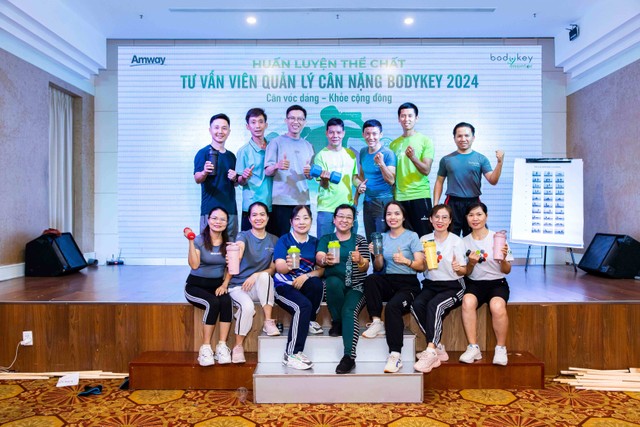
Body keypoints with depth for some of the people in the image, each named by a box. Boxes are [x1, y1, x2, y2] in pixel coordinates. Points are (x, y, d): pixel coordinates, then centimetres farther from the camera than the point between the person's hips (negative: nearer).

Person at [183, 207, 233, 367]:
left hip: (217, 285, 3)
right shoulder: (199, 240, -7)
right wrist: (190, 241, -24)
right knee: (213, 303, -33)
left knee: (226, 301, -31)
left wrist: (224, 285, -8)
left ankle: (222, 346, -28)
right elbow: (194, 265, -20)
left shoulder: (228, 243, 5)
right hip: (196, 285, -3)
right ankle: (205, 348, -24)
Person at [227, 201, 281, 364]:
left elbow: (273, 268, 3)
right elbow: (239, 249, -28)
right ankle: (238, 346, -10)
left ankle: (268, 322, -21)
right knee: (247, 306, -32)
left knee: (264, 276, -32)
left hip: (260, 289, 2)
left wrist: (256, 276, -16)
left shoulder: (274, 240, 5)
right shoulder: (243, 236, -3)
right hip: (238, 286, -2)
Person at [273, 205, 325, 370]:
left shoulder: (314, 242, 9)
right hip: (284, 286, -3)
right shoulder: (284, 240, -1)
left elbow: (321, 269, 2)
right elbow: (280, 268, -14)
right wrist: (288, 265, -39)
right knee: (303, 306, -32)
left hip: (304, 285, 3)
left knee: (317, 284, -31)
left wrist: (306, 276, -18)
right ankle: (291, 355, -22)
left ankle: (310, 320, -4)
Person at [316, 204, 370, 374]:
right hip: (333, 287, 1)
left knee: (349, 311, -29)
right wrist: (326, 260, -35)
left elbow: (365, 267, -2)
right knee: (333, 280, -34)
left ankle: (349, 357, -30)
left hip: (356, 287, 0)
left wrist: (359, 260, -27)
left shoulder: (360, 240, 10)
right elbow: (318, 258, -9)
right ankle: (337, 322, -12)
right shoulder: (326, 239, 11)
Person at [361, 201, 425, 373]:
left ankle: (395, 356, -29)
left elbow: (421, 266, -3)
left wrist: (405, 261, -22)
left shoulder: (412, 236, 3)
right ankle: (377, 323, -20)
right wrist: (377, 256, -9)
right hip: (387, 283, 4)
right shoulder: (382, 237, 14)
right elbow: (378, 268, 12)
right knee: (370, 279, -30)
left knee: (392, 307, -33)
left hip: (408, 283, -3)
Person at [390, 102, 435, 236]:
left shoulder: (425, 141, 1)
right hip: (399, 197, 3)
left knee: (424, 236, -3)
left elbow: (426, 170, -7)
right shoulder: (394, 144, 12)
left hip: (420, 196, -3)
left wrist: (413, 157, -24)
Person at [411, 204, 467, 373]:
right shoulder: (424, 240, 8)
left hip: (453, 286, -3)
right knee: (416, 304, -27)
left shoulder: (456, 241, 0)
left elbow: (464, 271, 1)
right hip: (431, 284, 3)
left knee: (434, 305, -32)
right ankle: (438, 348, -17)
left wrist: (458, 268, -23)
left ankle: (430, 352, -29)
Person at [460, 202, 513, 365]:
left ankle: (501, 349, -13)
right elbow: (465, 273, 9)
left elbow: (507, 271, 3)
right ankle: (473, 348, -22)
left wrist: (503, 259, -19)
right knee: (468, 301, -33)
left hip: (497, 283, -1)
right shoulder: (464, 242, 7)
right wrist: (471, 263, -13)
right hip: (474, 284, 2)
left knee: (497, 306, -34)